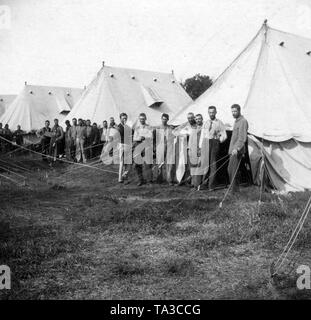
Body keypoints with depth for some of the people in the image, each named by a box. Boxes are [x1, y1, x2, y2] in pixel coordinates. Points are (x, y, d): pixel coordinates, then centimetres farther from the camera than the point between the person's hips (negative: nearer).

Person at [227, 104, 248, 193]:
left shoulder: (243, 121, -11)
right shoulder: (236, 121, 19)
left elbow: (242, 138, -21)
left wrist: (237, 148, -29)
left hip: (237, 150, -10)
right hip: (233, 150, 10)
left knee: (234, 170, -10)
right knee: (230, 169, 11)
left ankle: (235, 189, -5)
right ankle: (233, 187, 20)